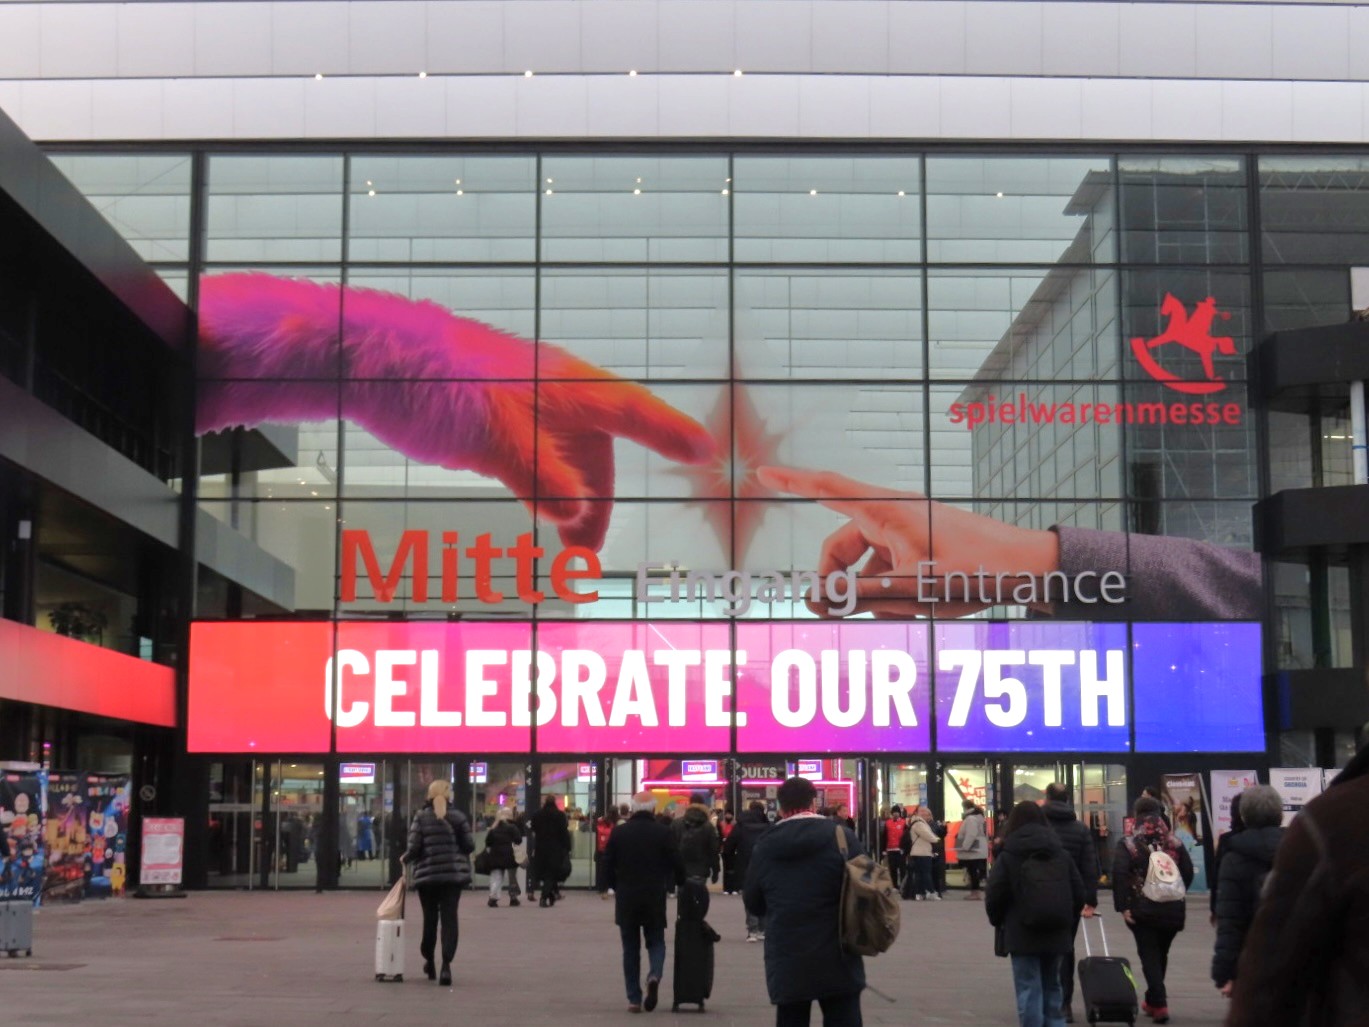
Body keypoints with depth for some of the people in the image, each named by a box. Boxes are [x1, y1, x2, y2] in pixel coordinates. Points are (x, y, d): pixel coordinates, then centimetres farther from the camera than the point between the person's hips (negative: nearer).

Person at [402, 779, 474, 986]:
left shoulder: (421, 817, -3)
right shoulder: (458, 817, -1)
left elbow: (414, 848, -9)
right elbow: (469, 846, -2)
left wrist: (406, 858, 11)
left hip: (427, 874, 0)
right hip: (454, 874, 0)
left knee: (429, 918, 13)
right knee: (449, 918, -2)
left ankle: (429, 961, 28)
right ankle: (446, 964, -15)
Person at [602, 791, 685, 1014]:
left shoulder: (619, 832, -1)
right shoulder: (663, 832, -5)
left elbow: (607, 865, 1)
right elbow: (677, 864, -5)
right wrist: (680, 883, 14)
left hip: (626, 898, 1)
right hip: (655, 899, -1)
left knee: (630, 949, 10)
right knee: (656, 942, 13)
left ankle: (634, 999, 7)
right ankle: (654, 976, -17)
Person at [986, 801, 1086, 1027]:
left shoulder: (1008, 856, -7)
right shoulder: (1060, 854, 6)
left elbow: (995, 896, -9)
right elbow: (1078, 892, 7)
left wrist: (998, 921, 9)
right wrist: (1067, 919, 19)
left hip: (1023, 934, -4)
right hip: (1056, 934, 4)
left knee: (1029, 989, -2)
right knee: (1052, 987, 16)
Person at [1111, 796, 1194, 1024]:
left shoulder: (1129, 844, -6)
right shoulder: (1174, 843, 5)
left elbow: (1119, 875, -16)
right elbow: (1188, 872, 4)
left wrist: (1122, 906, -13)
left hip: (1142, 910, -4)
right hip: (1172, 910, 4)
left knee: (1149, 956, 2)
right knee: (1161, 955, 19)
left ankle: (1159, 1004, -9)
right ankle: (1153, 999, 30)